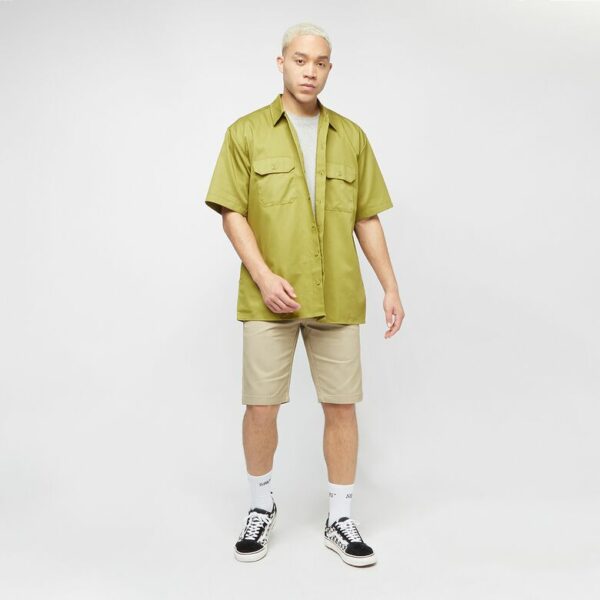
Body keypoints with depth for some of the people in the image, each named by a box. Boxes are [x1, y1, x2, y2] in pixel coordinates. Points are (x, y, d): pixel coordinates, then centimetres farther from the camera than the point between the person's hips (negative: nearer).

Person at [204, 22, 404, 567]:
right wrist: (264, 276, -14)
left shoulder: (351, 137, 11)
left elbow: (367, 219, 11)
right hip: (268, 299, -1)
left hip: (337, 298, 2)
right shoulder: (246, 132, 5)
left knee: (341, 405, 5)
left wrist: (390, 287, 5)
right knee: (261, 405, 3)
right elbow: (231, 211, -1)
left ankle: (341, 521, 22)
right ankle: (262, 507, 28)